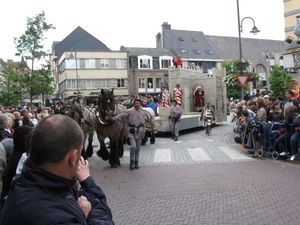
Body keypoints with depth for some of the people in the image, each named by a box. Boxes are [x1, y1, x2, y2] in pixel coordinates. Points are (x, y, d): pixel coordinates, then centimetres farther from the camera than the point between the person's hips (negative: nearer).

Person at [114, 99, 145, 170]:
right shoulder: (129, 111, -6)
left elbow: (143, 123, 16)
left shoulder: (141, 112, 10)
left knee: (138, 148, 9)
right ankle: (132, 162, 2)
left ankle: (136, 163, 22)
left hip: (139, 132, 5)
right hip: (131, 131, -5)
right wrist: (113, 119, -28)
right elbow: (121, 116, -14)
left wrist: (143, 132, 14)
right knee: (133, 146, -17)